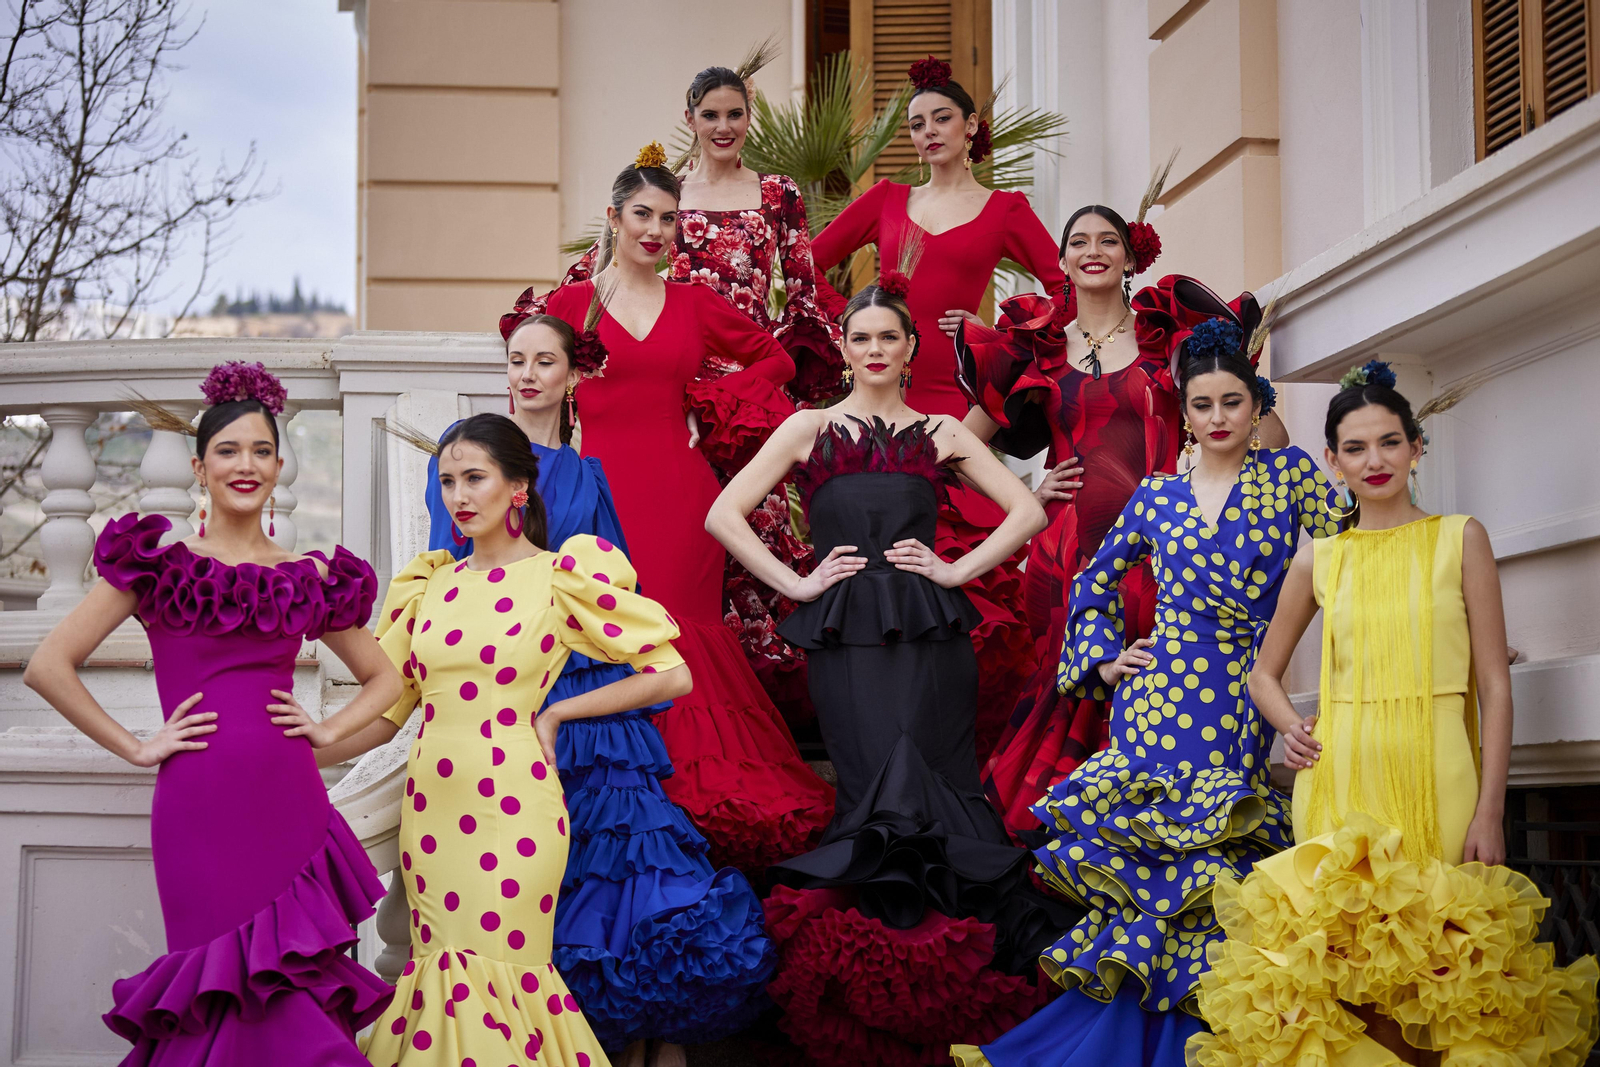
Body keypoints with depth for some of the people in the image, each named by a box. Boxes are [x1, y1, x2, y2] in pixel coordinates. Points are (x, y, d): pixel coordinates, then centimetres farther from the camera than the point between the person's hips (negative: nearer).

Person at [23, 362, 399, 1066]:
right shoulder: (160, 563, 4)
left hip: (291, 803, 3)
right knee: (238, 995, -5)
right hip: (200, 805, -3)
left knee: (287, 991, 0)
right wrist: (137, 747, -3)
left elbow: (384, 677, 27)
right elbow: (48, 666, -2)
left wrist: (327, 731, 10)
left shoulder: (308, 578, 13)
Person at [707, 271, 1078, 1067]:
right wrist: (794, 582, 0)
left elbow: (1027, 510, 12)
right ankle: (881, 994, -4)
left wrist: (957, 569, 2)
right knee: (881, 794, -11)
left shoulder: (941, 433, 16)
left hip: (930, 633, 1)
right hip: (845, 636, -1)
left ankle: (944, 987, 0)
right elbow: (724, 514, 7)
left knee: (932, 788, -8)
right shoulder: (809, 429, 14)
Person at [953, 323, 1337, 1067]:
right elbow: (1094, 583, 22)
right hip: (1158, 695, 1)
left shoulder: (1288, 474, 5)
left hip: (1241, 703, -1)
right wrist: (1105, 659, 12)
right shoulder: (1157, 495, 10)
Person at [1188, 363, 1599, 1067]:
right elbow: (1265, 674, 22)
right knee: (1342, 950, -1)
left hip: (1437, 774, -2)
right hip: (1340, 779, 2)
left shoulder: (1458, 538, 4)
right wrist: (1291, 726, 0)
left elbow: (1494, 684, 0)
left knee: (1440, 951, -2)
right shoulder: (1318, 563, 9)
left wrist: (1490, 811, -8)